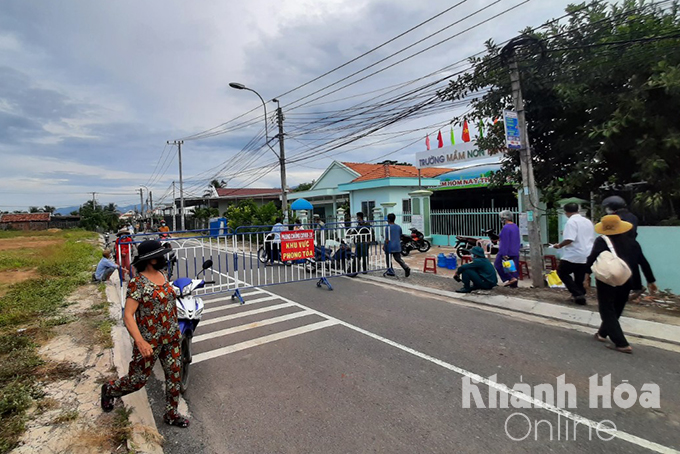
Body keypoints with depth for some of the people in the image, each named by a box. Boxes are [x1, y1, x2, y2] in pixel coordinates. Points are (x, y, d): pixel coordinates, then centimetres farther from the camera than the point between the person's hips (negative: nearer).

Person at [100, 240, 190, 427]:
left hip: (171, 338, 7)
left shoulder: (162, 276, 5)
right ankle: (109, 390, 44)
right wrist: (140, 341, -31)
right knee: (138, 380, 11)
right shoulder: (138, 283, -18)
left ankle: (171, 414, 31)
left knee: (174, 375, 13)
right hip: (149, 341, -6)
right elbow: (128, 315, -21)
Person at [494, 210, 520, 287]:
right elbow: (517, 240, 20)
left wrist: (504, 254, -21)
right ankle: (514, 284, 16)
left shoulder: (506, 228, -17)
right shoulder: (516, 227, 13)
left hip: (507, 252, -9)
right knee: (514, 267, 11)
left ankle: (509, 278, -7)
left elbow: (505, 242, -21)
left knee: (498, 264, 3)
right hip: (515, 252, 9)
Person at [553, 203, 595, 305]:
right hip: (587, 256, 8)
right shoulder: (588, 221, 12)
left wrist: (559, 245, -6)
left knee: (562, 272, 8)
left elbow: (569, 239, -23)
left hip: (574, 255, -8)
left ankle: (578, 294, 1)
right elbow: (592, 239, 21)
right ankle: (580, 295, 22)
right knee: (580, 277, 16)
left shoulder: (571, 221, -14)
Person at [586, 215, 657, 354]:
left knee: (607, 311, 3)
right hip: (626, 282, 6)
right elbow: (643, 262, 12)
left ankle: (622, 344, -2)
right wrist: (650, 280, 20)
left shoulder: (602, 241, -8)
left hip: (607, 282, -6)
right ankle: (602, 333, 35)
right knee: (615, 310, 21)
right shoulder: (631, 241, 7)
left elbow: (592, 259, -18)